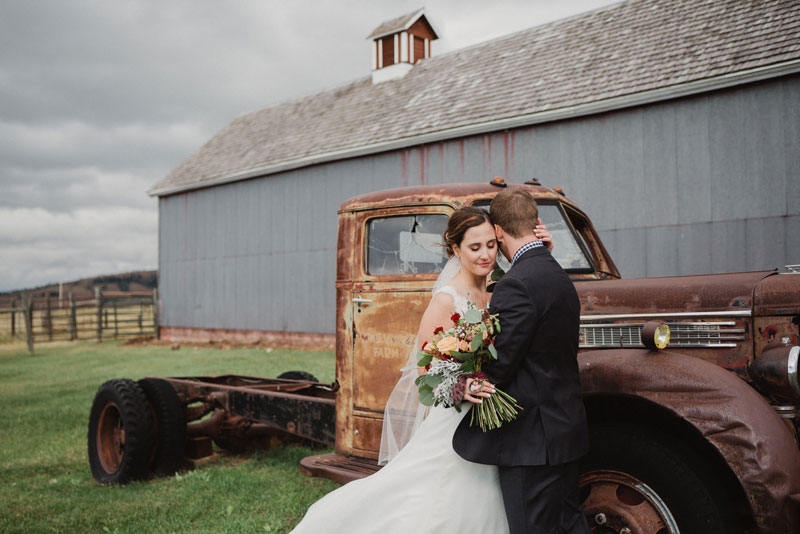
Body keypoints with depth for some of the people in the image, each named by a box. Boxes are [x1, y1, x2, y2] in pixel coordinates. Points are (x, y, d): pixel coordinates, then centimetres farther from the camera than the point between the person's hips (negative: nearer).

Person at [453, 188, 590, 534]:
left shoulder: (516, 284, -20)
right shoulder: (560, 278, 10)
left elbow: (499, 366, -20)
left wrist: (462, 386, -2)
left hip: (530, 440, -9)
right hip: (566, 429, 9)